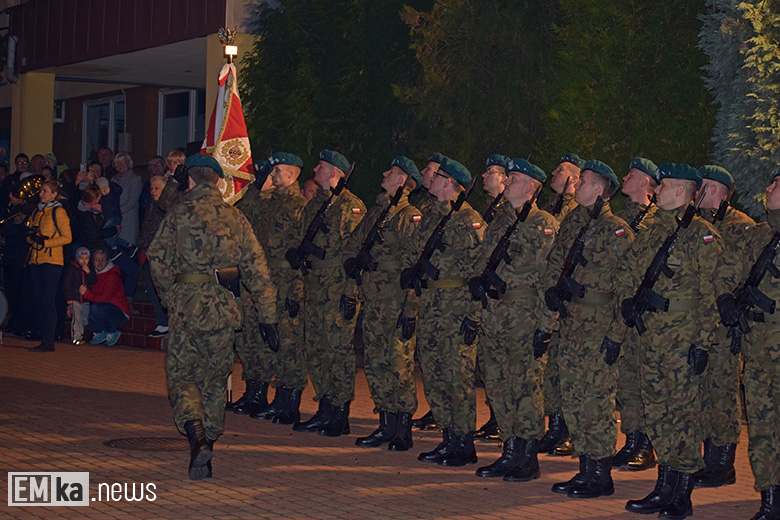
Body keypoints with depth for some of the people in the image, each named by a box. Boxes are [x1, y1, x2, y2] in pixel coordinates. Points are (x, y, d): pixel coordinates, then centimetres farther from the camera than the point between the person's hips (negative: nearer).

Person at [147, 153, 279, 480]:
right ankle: (208, 441, 17)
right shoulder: (235, 217, 8)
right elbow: (256, 269, 6)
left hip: (187, 303, -3)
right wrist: (268, 316, 8)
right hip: (223, 307, 3)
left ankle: (197, 437, -19)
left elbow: (158, 260, -1)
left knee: (182, 376, 4)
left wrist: (170, 296, 16)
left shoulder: (179, 213, 0)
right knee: (215, 379, 15)